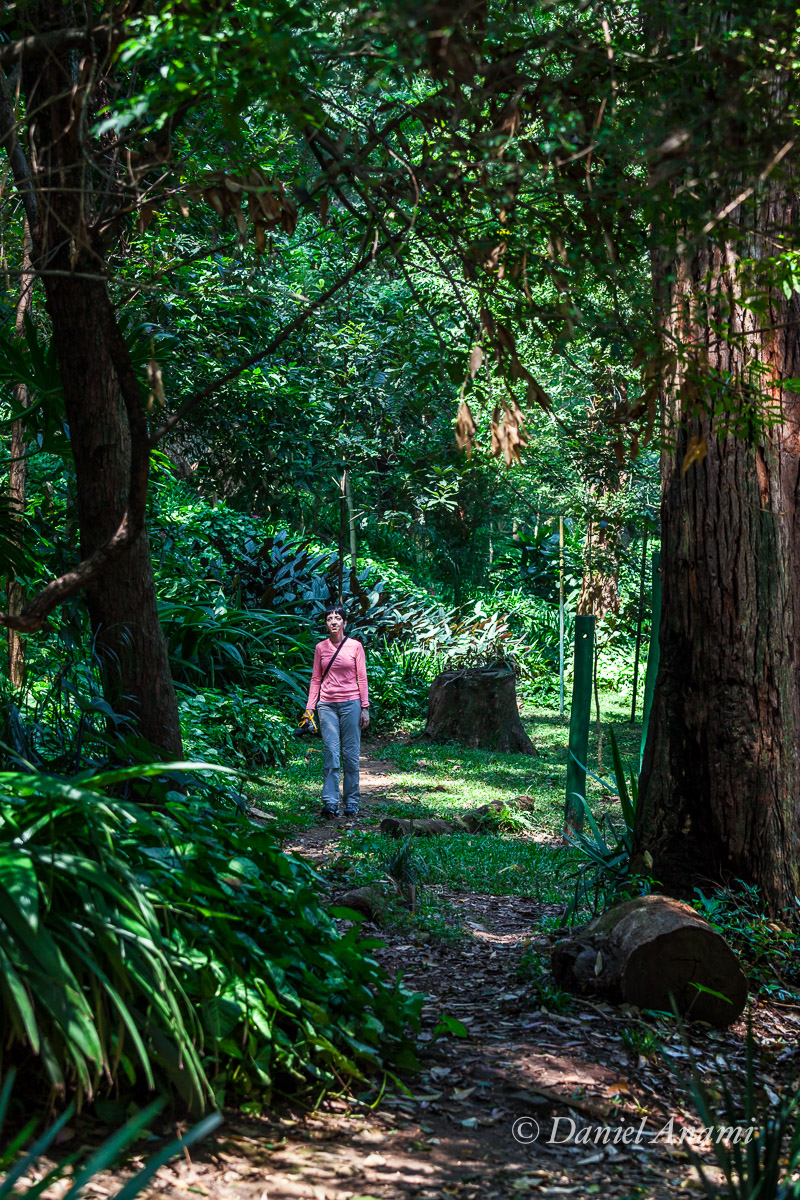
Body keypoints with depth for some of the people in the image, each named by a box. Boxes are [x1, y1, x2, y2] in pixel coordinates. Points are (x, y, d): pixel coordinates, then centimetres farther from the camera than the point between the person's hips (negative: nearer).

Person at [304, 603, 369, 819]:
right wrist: (310, 707, 4)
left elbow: (362, 678, 3)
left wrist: (365, 708, -1)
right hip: (327, 705, 1)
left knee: (350, 754, 1)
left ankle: (351, 802, 10)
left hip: (350, 703, -1)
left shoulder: (355, 646, 2)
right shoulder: (320, 647, 8)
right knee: (330, 753, -7)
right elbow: (316, 679, 10)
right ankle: (330, 803, -9)